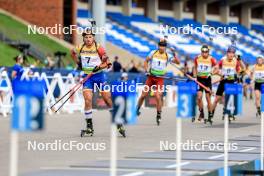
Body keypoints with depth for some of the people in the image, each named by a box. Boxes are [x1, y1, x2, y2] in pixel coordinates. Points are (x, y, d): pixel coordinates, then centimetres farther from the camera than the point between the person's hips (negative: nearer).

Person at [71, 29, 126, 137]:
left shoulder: (98, 48, -9)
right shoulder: (80, 48, -1)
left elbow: (107, 63, -9)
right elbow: (73, 53, 21)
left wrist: (100, 66, -26)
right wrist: (78, 63, 6)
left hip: (99, 75, -2)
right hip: (87, 77, 2)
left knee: (108, 99, 0)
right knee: (88, 100, -14)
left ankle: (119, 124, 14)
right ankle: (89, 128, -4)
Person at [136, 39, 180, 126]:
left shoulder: (168, 56, -3)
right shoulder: (153, 53, 0)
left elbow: (177, 62, -12)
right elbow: (146, 61, 11)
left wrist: (174, 55, -27)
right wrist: (146, 70, -2)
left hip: (160, 79, -2)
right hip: (151, 77, 2)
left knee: (158, 97, -13)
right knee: (143, 95, 2)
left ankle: (159, 115, 2)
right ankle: (137, 109, 24)